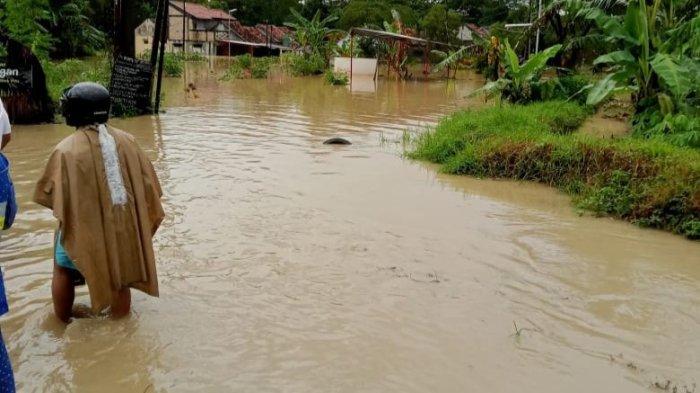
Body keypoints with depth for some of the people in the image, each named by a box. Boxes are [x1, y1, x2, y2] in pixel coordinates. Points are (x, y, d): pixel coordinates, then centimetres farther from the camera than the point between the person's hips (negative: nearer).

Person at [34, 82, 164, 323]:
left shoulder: (67, 149, -16)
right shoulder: (126, 141, -5)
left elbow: (48, 194, -10)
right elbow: (147, 182, 1)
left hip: (82, 230, -3)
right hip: (123, 228, 3)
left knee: (63, 271, 22)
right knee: (119, 278, 17)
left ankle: (62, 324, 32)